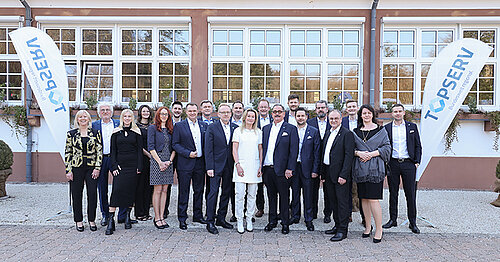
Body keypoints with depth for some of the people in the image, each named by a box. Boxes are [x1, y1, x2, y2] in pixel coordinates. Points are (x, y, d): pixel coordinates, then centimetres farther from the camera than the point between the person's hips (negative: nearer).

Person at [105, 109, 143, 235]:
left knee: (130, 190, 5)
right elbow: (113, 150, 6)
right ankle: (111, 221, -7)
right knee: (116, 190, -9)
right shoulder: (116, 132, 7)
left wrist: (139, 167, -4)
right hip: (120, 165, 0)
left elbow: (140, 150, 3)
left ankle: (127, 217, 19)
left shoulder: (136, 132, 5)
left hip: (133, 165, 0)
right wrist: (114, 166, -4)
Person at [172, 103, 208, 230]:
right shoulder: (179, 126, -1)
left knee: (199, 190, 12)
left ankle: (198, 215, 26)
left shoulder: (204, 125, 10)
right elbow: (175, 144, -5)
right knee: (184, 192, 2)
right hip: (185, 163, -4)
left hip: (200, 163, 4)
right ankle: (182, 218, 12)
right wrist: (188, 153, -15)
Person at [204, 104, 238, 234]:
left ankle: (221, 218, 24)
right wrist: (209, 167, -12)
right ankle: (210, 222, 3)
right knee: (213, 192, -5)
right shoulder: (212, 128, -3)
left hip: (230, 165, 4)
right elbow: (208, 149, -6)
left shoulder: (235, 128, 7)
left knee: (227, 192, 11)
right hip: (216, 165, -4)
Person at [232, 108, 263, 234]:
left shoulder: (258, 132, 10)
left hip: (254, 166, 2)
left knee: (252, 194, 6)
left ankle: (249, 220, 17)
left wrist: (260, 166, 2)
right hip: (241, 165, -2)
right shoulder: (238, 131, 4)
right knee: (240, 194, -4)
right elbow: (234, 150, 1)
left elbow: (260, 150, 10)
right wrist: (238, 165, -9)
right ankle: (239, 221, 6)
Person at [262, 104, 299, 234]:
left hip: (282, 170, -4)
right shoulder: (266, 128, 13)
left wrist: (290, 168, -13)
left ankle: (285, 223, 18)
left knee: (284, 197, 5)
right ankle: (272, 221, 27)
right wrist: (261, 167, 6)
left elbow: (294, 150, -6)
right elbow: (263, 148, 13)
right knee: (271, 196, 14)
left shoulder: (291, 129, -2)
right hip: (267, 169, 4)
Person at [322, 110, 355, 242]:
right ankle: (337, 225, 27)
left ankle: (342, 230, 7)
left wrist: (343, 175, -20)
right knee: (333, 201, 15)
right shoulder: (327, 133, 16)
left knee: (342, 201, -1)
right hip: (328, 174, 8)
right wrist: (323, 173, 13)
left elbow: (349, 155, -15)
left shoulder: (347, 134, -9)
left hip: (340, 174, -8)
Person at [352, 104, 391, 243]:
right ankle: (368, 226, 22)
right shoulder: (356, 131, 11)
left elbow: (387, 147, -1)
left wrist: (372, 154, -13)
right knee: (364, 198, 9)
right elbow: (351, 148, 10)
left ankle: (379, 229, 3)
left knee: (373, 199, -9)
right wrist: (358, 153, -10)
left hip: (375, 169, -4)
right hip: (360, 169, 4)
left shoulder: (380, 130, 3)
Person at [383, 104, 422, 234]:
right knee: (393, 193, 8)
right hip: (392, 164, 1)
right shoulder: (386, 128, 7)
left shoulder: (412, 127, 8)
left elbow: (418, 146, 8)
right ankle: (393, 219, 18)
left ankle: (413, 222, 12)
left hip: (408, 164, 0)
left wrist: (417, 162, -1)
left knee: (411, 194, 3)